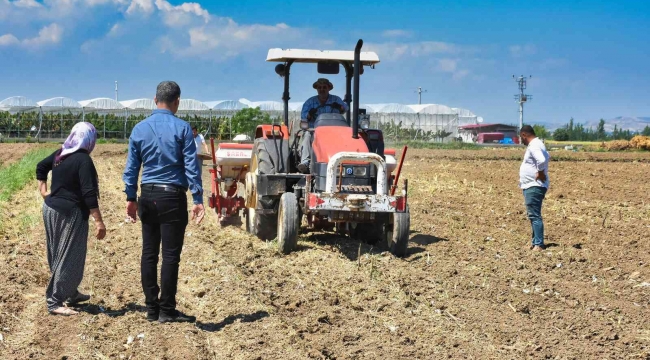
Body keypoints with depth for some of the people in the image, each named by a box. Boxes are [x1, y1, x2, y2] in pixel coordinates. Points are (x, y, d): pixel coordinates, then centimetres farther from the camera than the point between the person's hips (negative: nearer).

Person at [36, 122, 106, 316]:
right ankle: (54, 302, -5)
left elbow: (40, 168, 22)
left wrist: (44, 192, 21)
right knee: (68, 258, -4)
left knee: (58, 255, 17)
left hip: (51, 209, 9)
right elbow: (89, 194, -22)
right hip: (70, 214, -9)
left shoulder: (60, 153, 7)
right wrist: (99, 222, -21)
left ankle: (71, 293, 31)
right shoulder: (83, 160, -17)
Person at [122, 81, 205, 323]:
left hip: (147, 196, 4)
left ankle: (152, 308, 15)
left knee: (149, 253, 10)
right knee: (170, 254, 0)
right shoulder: (182, 128, -6)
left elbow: (131, 167, 9)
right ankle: (167, 310, 3)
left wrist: (131, 198, 16)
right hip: (172, 196, -4)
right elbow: (191, 166, -9)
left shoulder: (139, 129, 6)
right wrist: (198, 199, -7)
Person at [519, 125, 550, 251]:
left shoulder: (534, 146, -17)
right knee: (533, 215, 16)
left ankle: (538, 244, -12)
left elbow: (542, 160, -37)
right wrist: (541, 172, 23)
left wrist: (540, 173, -21)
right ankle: (536, 242, 22)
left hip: (534, 187, -11)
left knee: (534, 215, -12)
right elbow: (546, 157, 35)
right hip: (531, 186, 11)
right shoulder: (536, 144, 16)